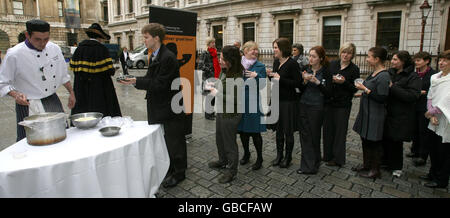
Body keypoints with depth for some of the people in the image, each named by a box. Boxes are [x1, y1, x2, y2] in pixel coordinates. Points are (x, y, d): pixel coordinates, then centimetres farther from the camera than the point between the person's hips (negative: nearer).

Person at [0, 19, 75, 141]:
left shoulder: (55, 49, 1)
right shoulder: (14, 55, -14)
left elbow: (63, 75, 13)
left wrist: (71, 92, 14)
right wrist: (15, 94, -25)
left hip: (53, 101, 5)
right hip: (29, 106, -5)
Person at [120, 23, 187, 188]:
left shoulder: (168, 57, -20)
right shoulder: (154, 56, 11)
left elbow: (160, 84, -23)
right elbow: (151, 78, 12)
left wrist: (137, 81, -21)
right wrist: (134, 80, -3)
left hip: (170, 107, -9)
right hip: (159, 106, 9)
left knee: (174, 140, 5)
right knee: (163, 139, 19)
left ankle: (179, 173, 22)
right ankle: (168, 167, 36)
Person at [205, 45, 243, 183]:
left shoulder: (237, 77, -25)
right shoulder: (224, 71, 2)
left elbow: (234, 98, -26)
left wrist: (217, 93, -20)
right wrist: (213, 86, 2)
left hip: (231, 114, -9)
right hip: (221, 111, 9)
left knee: (229, 142, 5)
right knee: (219, 138, 23)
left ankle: (232, 170, 24)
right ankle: (223, 161, 46)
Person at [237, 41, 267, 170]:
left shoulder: (260, 66, -1)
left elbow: (263, 85, -5)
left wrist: (256, 76, -21)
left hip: (253, 103, -3)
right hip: (240, 102, 3)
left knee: (255, 132, 1)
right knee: (242, 130, 13)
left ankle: (259, 158, 19)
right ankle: (246, 153, 35)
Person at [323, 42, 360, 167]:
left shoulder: (354, 69, -2)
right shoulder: (332, 64, 7)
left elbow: (355, 89, -3)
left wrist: (344, 82, -19)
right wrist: (331, 79, -11)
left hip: (343, 105, -3)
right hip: (329, 102, 3)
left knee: (340, 131, 3)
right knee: (328, 129, 8)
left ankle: (338, 159, 15)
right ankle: (328, 155, 23)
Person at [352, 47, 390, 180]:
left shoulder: (384, 76, -19)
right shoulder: (374, 73, 9)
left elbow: (382, 98, -23)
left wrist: (365, 89, -21)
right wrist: (363, 93, 11)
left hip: (375, 115, -9)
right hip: (366, 112, 9)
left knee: (374, 142, 3)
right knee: (365, 139, 18)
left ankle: (375, 170, 18)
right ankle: (366, 165, 33)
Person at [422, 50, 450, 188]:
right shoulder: (435, 78, 7)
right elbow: (430, 97, 6)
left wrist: (431, 112, -10)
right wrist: (432, 116, -6)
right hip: (434, 121, 7)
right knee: (433, 149, 17)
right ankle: (433, 174, 36)